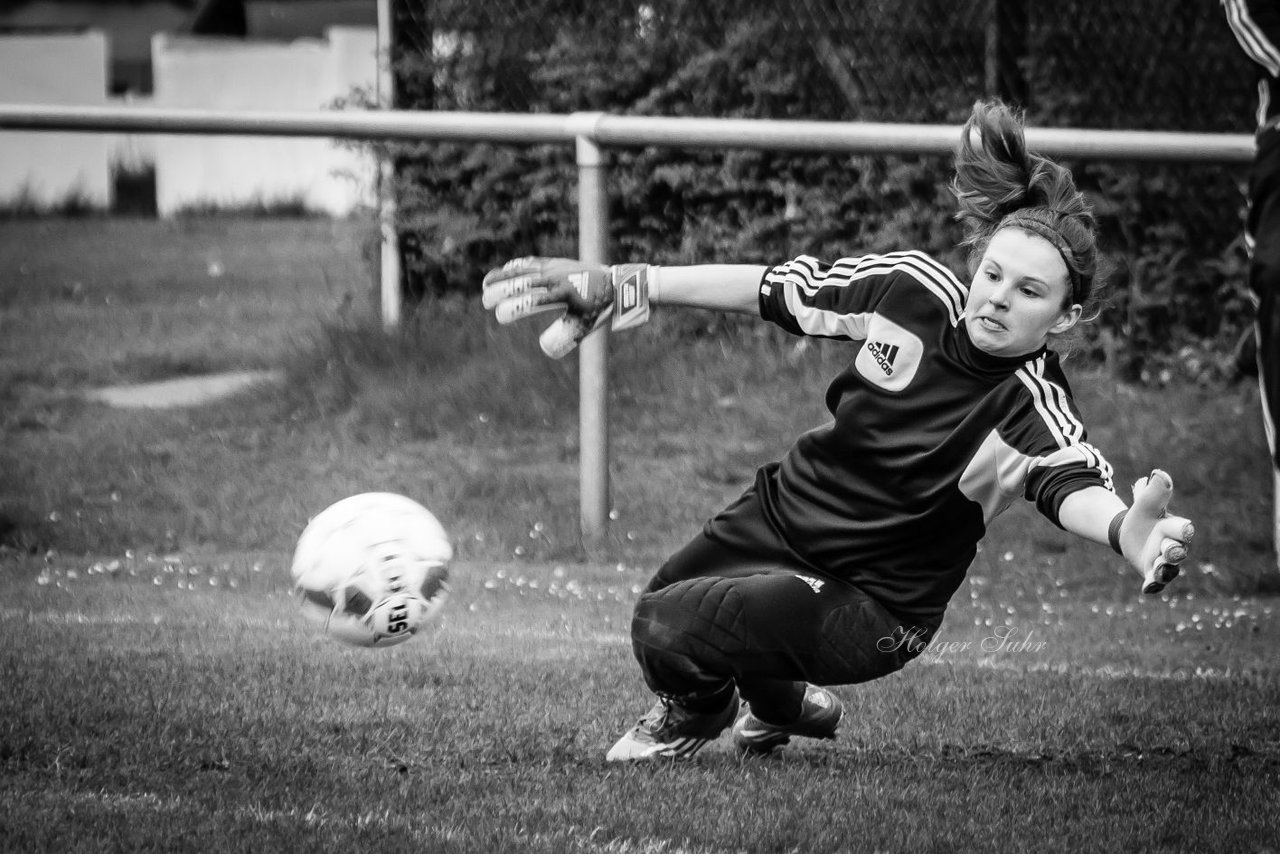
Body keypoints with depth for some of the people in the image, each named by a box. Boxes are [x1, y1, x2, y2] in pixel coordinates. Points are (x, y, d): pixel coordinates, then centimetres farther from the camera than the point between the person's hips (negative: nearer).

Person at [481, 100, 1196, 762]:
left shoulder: (1036, 410, -27)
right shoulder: (915, 288, -14)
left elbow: (1075, 486, -47)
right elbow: (773, 288, -3)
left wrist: (1131, 531, -73)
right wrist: (619, 287, -1)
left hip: (874, 607, -6)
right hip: (783, 513, 6)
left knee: (669, 631, -21)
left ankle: (701, 710, 18)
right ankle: (788, 703, 49)